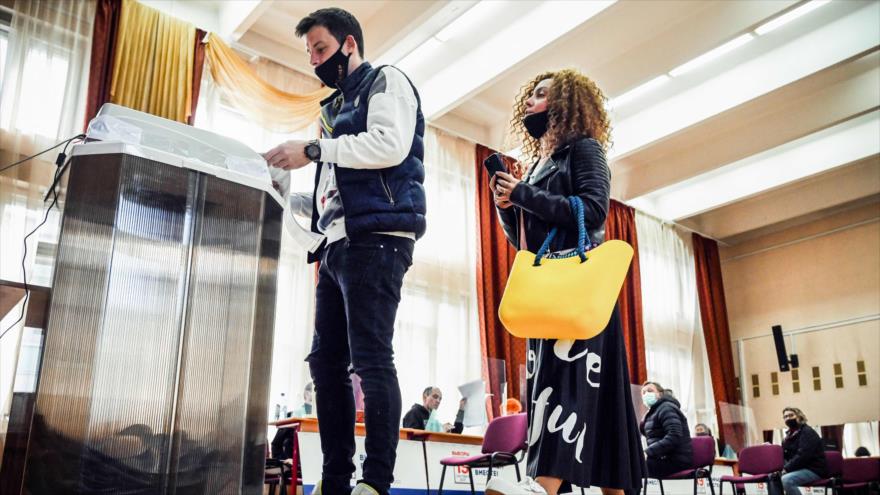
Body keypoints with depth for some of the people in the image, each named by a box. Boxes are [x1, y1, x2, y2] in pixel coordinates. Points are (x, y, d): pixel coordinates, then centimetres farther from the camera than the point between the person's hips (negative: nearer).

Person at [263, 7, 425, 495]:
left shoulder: (386, 81, 6)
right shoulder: (335, 107, 29)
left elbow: (391, 144, -15)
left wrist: (313, 151, -12)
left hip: (376, 239, -9)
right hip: (338, 245, 9)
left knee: (370, 360, -13)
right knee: (326, 361, 4)